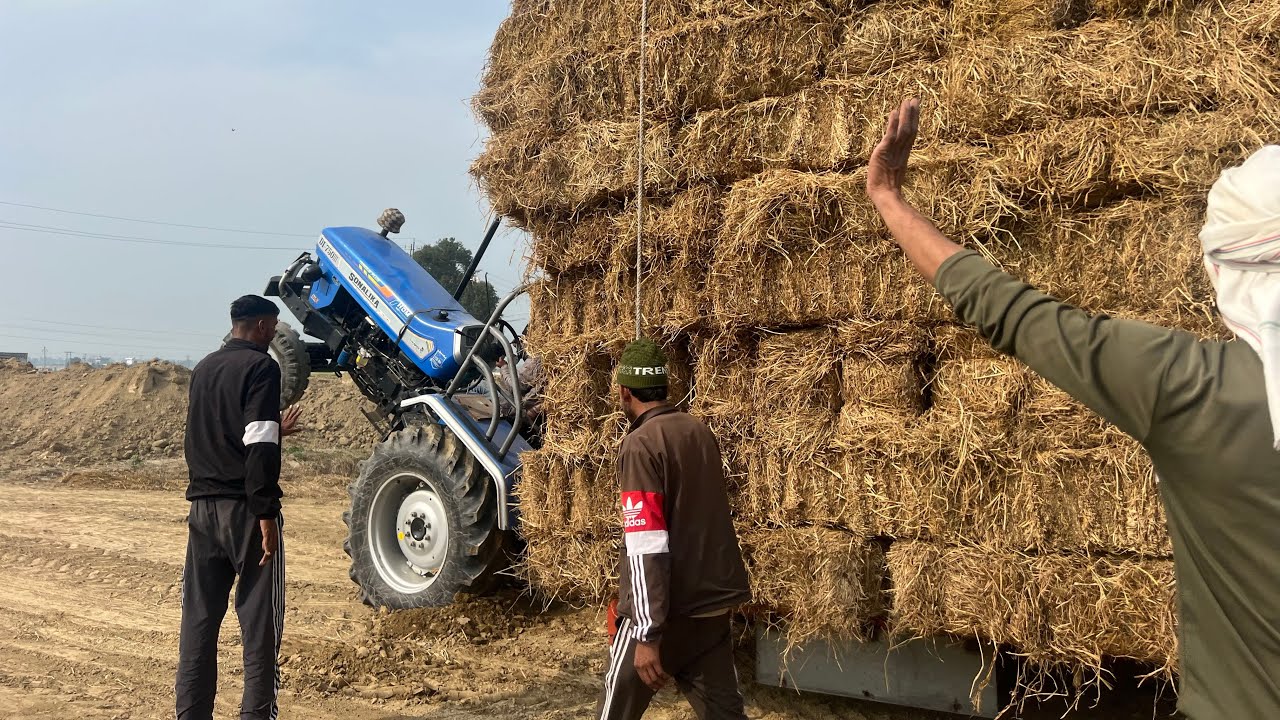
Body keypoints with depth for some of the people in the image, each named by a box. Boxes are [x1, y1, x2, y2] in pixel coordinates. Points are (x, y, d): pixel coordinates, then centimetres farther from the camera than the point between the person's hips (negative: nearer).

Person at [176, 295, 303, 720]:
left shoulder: (204, 368, 14)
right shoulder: (260, 367, -9)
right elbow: (260, 450, -18)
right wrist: (266, 516, -18)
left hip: (203, 506, 7)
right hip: (243, 508, -7)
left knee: (198, 618, 9)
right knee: (259, 620, 0)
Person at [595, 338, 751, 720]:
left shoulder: (640, 445, -16)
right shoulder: (699, 430, 7)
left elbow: (647, 547, -22)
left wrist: (647, 633, -22)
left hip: (666, 609, -7)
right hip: (714, 597, 7)